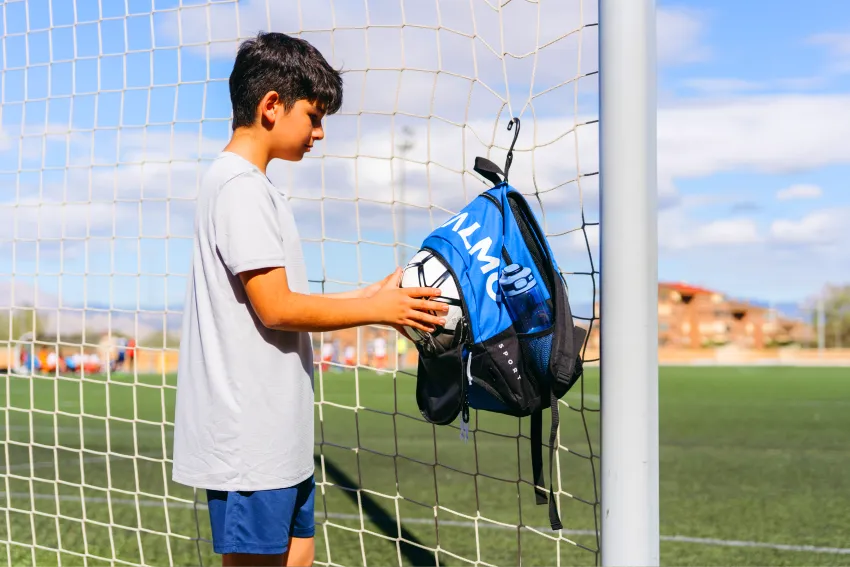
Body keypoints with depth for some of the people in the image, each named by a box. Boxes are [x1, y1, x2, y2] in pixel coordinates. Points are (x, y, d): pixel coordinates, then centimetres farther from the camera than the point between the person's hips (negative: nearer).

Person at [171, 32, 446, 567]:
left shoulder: (253, 187, 17)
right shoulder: (240, 186, -14)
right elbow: (276, 308, -18)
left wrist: (367, 297, 10)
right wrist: (379, 310, -10)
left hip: (278, 433, 10)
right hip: (249, 439, -10)